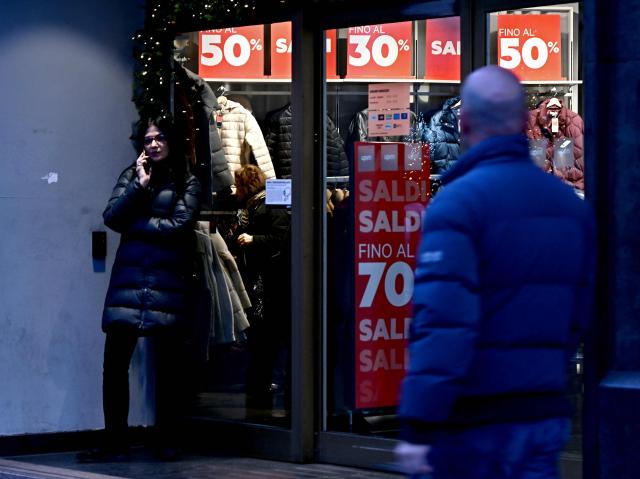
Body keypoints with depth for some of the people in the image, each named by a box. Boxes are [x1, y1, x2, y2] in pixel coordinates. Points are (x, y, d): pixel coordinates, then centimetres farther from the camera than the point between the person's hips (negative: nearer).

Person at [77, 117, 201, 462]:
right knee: (114, 362, -5)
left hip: (167, 282, -2)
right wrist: (141, 184, -6)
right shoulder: (132, 175, 15)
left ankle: (167, 442, 11)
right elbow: (111, 217, 1)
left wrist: (135, 224, -2)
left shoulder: (187, 182, 7)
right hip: (128, 279, 2)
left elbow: (179, 225, -8)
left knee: (168, 365, 2)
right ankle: (115, 443, -1)